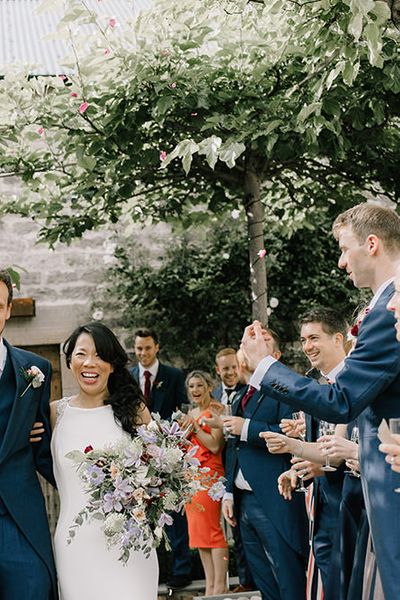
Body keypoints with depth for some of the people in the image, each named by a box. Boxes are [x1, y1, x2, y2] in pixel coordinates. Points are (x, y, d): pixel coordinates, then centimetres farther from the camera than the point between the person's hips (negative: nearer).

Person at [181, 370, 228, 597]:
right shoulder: (190, 414, 17)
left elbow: (215, 445, -14)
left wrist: (194, 426, -13)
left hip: (209, 474, -8)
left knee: (213, 529, -9)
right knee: (198, 531, 7)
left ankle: (220, 586, -5)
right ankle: (210, 585, 11)